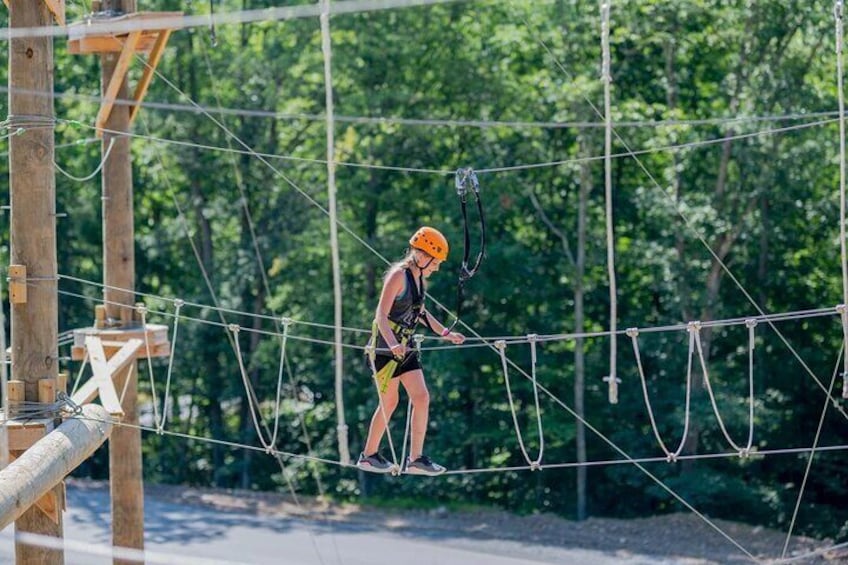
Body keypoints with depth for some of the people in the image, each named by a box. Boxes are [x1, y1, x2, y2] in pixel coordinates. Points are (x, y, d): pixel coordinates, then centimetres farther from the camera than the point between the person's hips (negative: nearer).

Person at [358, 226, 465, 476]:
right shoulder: (398, 276, -17)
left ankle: (416, 458, 1)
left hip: (405, 347, 8)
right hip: (385, 346, -8)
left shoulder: (420, 279, 8)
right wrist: (393, 344, -38)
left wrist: (445, 333, 24)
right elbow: (381, 316, -24)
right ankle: (368, 455, 13)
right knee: (389, 402, -2)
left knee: (421, 398, -1)